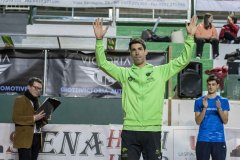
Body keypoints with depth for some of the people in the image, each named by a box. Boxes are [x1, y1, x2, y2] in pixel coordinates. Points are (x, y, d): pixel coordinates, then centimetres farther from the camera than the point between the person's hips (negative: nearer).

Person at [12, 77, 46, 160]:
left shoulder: (36, 101, 22)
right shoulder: (20, 100, -3)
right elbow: (16, 118, -15)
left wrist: (43, 120, 8)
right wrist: (33, 118, -20)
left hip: (37, 138, 8)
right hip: (25, 138, -8)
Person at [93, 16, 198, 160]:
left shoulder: (160, 72, 9)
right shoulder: (125, 73, 11)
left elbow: (183, 60, 7)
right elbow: (102, 63, 6)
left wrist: (190, 37, -1)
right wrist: (99, 39, -4)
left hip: (152, 131, 0)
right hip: (130, 131, 0)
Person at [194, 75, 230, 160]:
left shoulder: (224, 101, 6)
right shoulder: (199, 101, 5)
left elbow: (225, 121, 0)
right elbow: (198, 121, -1)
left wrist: (219, 109, -17)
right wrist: (205, 108, -15)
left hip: (219, 139, 0)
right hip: (203, 139, 0)